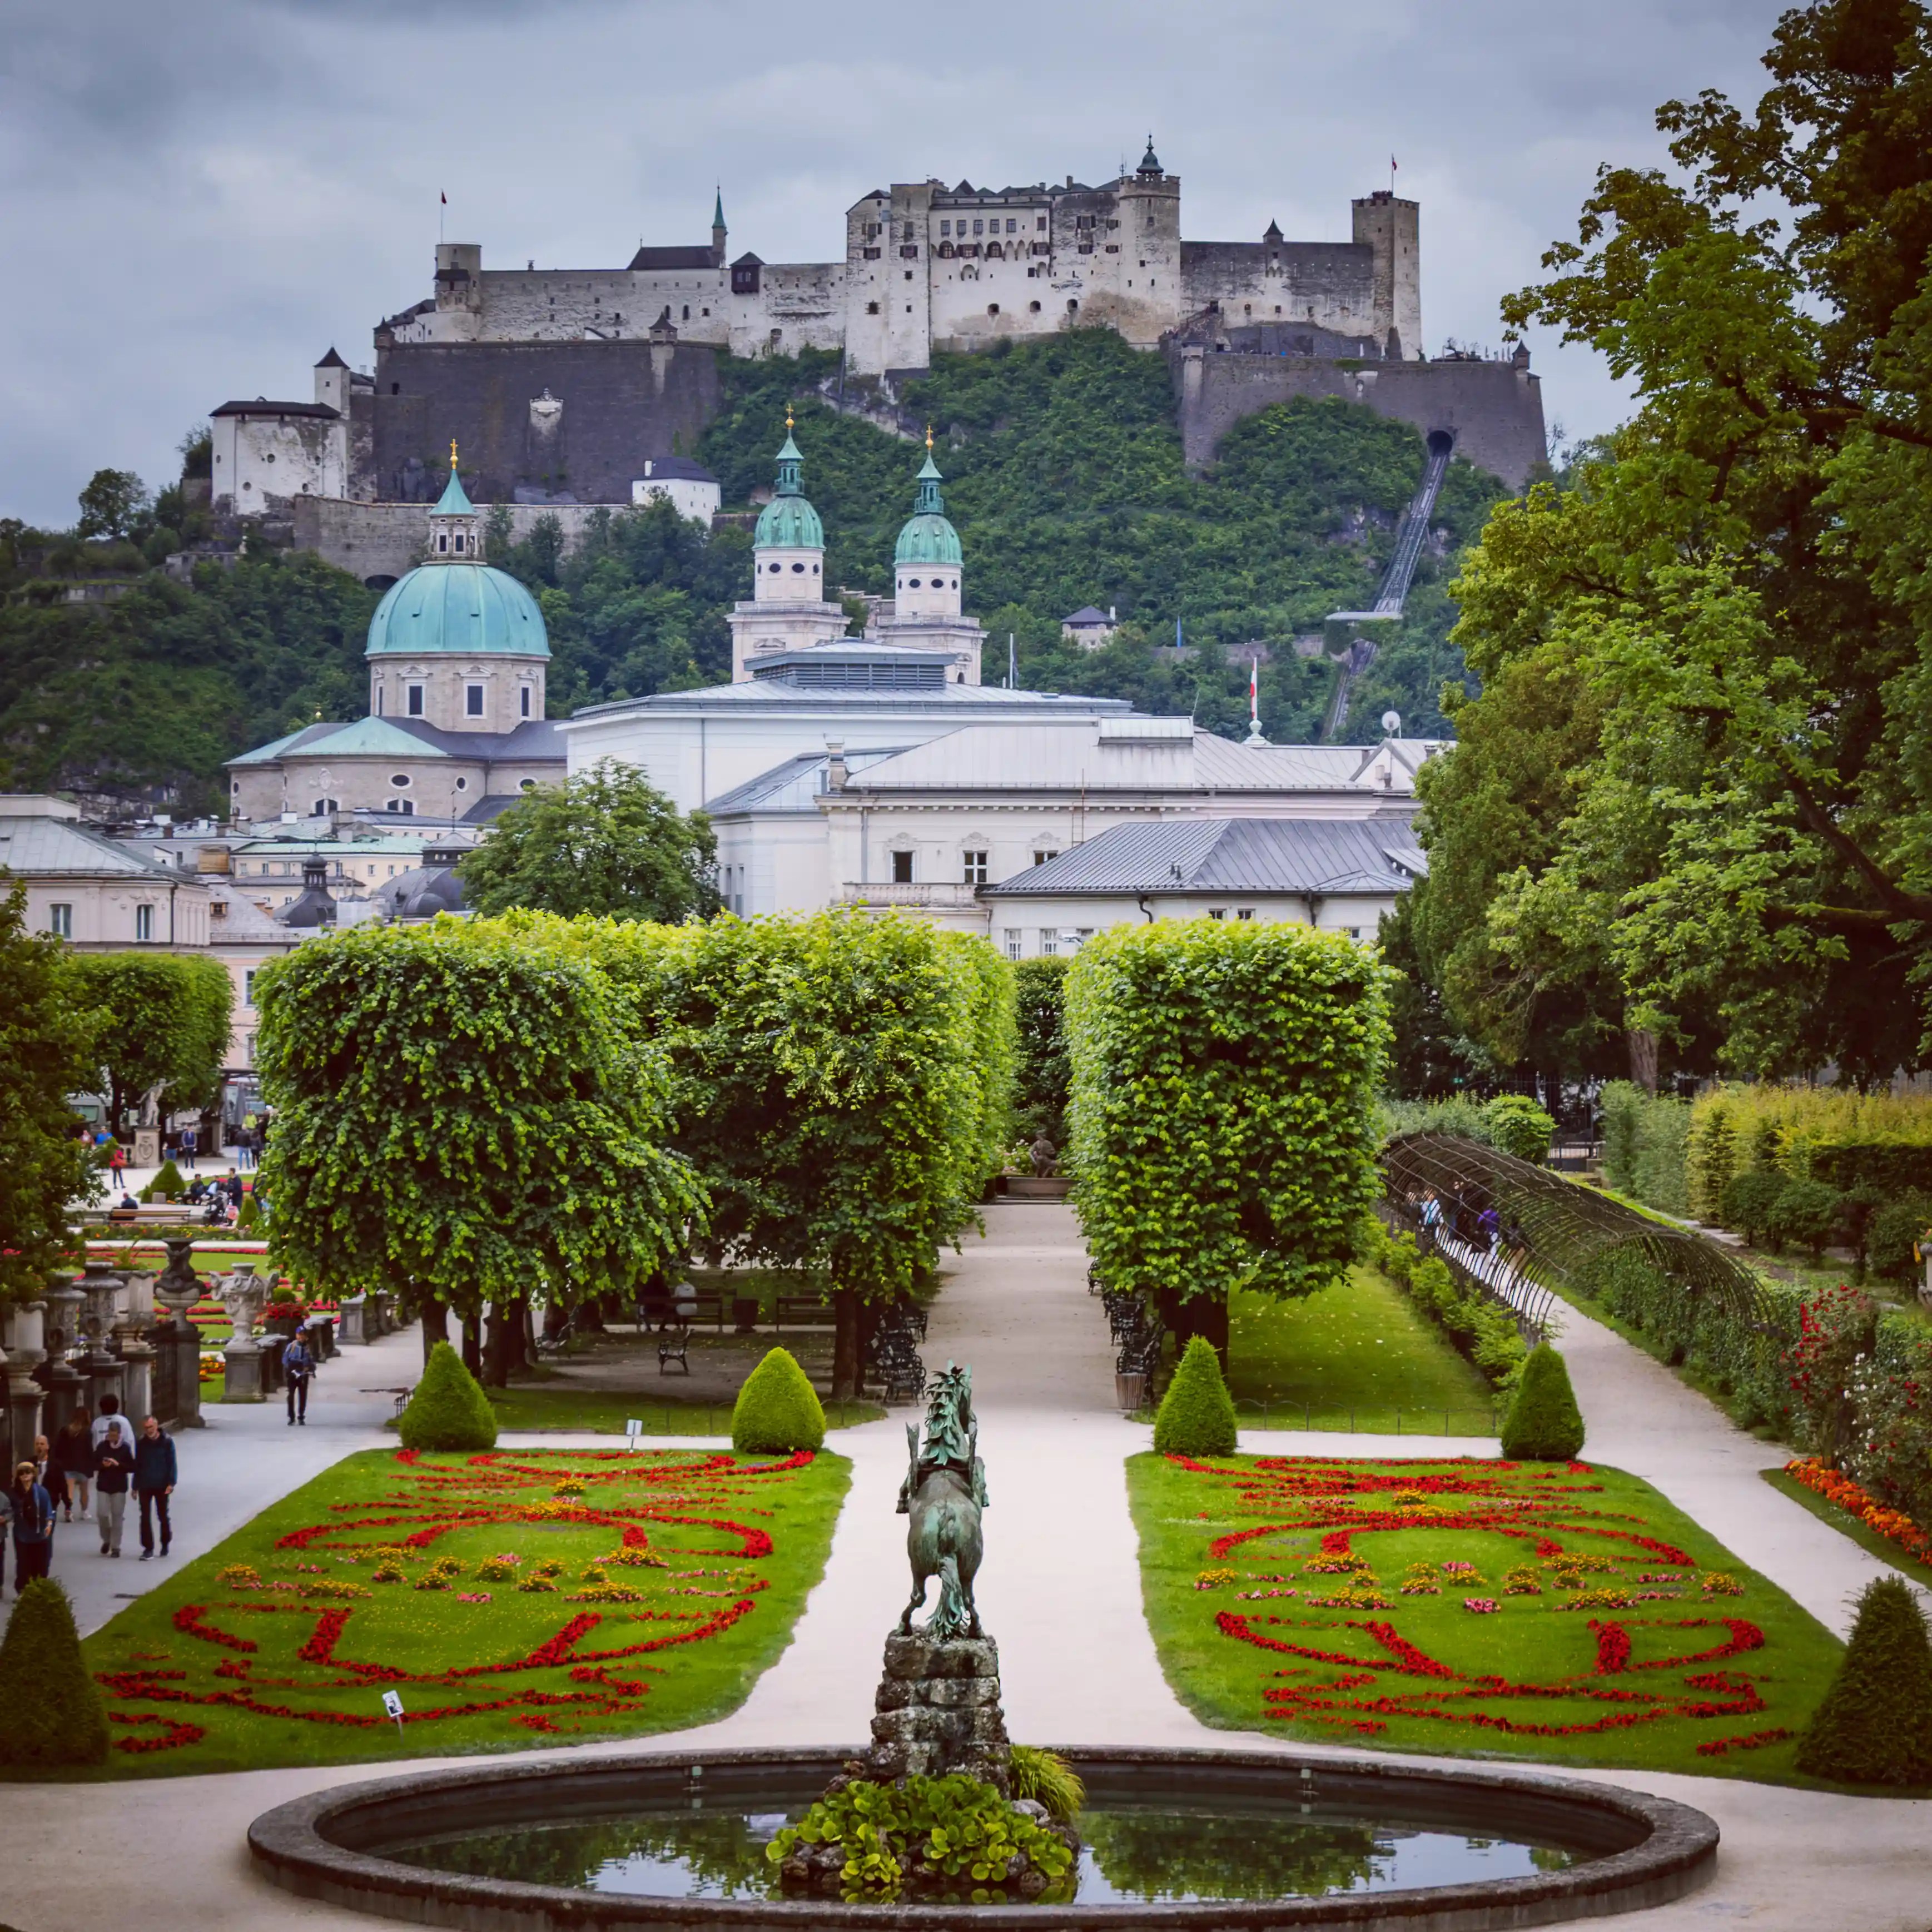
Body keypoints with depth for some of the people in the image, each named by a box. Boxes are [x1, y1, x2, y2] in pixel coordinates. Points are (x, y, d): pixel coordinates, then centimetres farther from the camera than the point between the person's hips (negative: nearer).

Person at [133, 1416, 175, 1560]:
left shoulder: (167, 1442, -5)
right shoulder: (141, 1444, 4)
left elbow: (172, 1463, -6)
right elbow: (137, 1465, 10)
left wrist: (171, 1483, -13)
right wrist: (135, 1486, 9)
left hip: (161, 1486, -2)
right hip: (145, 1486, 2)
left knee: (163, 1516, 8)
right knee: (145, 1518, -1)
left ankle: (165, 1544, 27)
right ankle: (148, 1548, 2)